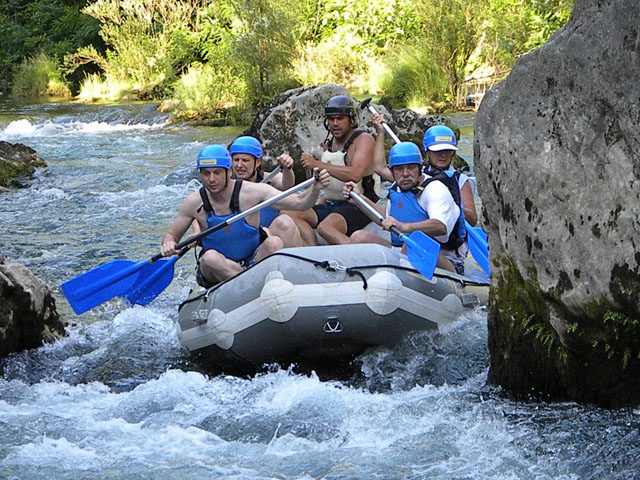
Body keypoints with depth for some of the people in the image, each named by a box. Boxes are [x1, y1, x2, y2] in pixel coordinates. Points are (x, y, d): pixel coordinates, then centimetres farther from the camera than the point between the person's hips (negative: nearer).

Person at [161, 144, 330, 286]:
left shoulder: (251, 191, -10)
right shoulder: (194, 203, -7)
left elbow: (300, 203, -12)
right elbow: (171, 235, 5)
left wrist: (315, 188, -33)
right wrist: (168, 244, -19)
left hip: (253, 263, 0)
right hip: (214, 273, 0)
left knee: (274, 243, -27)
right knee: (210, 257, -33)